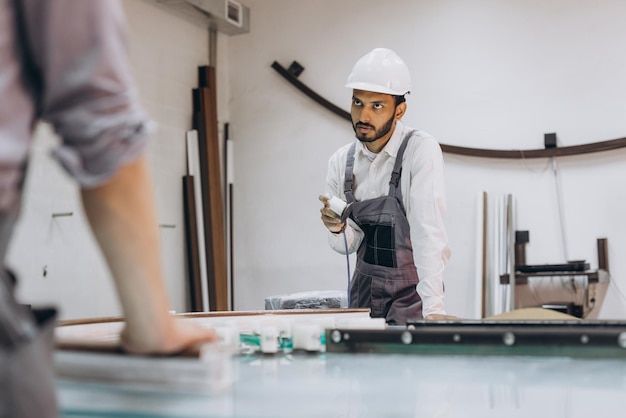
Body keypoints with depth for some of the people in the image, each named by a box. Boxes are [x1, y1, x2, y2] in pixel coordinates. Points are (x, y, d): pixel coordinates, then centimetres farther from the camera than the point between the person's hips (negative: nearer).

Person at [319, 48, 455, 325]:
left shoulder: (421, 150, -17)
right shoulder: (340, 161, -2)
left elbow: (428, 230, -26)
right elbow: (349, 244, 3)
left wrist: (433, 308, -34)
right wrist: (337, 229, -20)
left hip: (412, 293, -4)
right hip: (364, 291, 5)